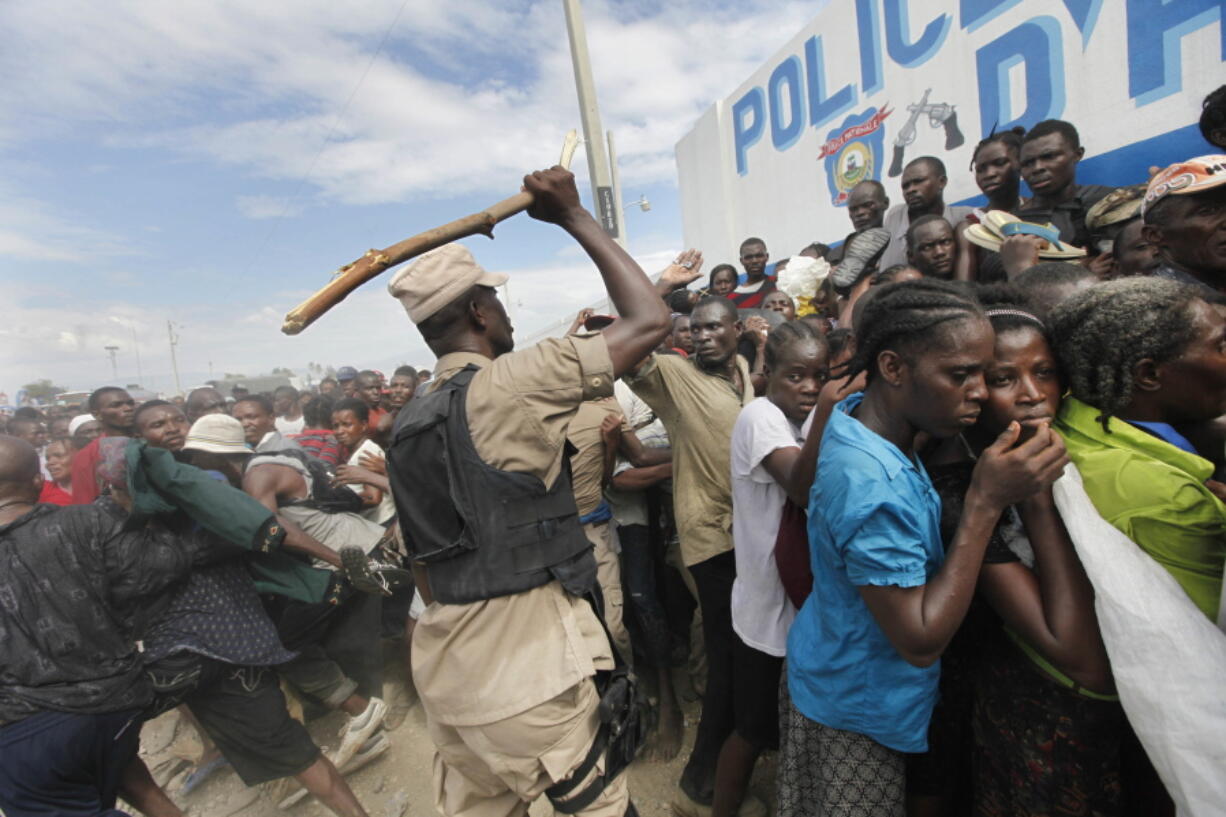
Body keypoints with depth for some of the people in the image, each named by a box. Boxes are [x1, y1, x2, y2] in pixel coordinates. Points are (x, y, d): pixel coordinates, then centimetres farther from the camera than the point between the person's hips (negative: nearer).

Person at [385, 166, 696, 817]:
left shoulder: (409, 423, 8)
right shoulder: (510, 383, -17)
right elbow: (648, 322, -15)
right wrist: (575, 217, -5)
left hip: (445, 664, 8)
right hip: (526, 667, -8)